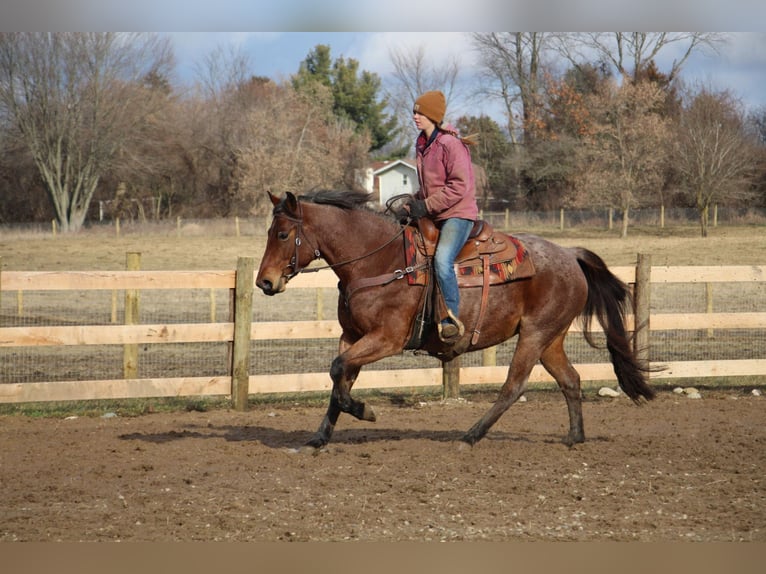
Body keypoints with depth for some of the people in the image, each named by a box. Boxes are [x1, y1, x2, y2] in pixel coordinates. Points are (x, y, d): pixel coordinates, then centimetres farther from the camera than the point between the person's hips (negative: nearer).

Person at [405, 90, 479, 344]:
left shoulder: (450, 144, -13)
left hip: (458, 214, -10)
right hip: (433, 217, 10)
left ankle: (452, 320, -27)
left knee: (442, 260, -30)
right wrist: (414, 202, 7)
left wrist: (427, 206, -21)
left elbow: (459, 185, -20)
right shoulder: (422, 145, 14)